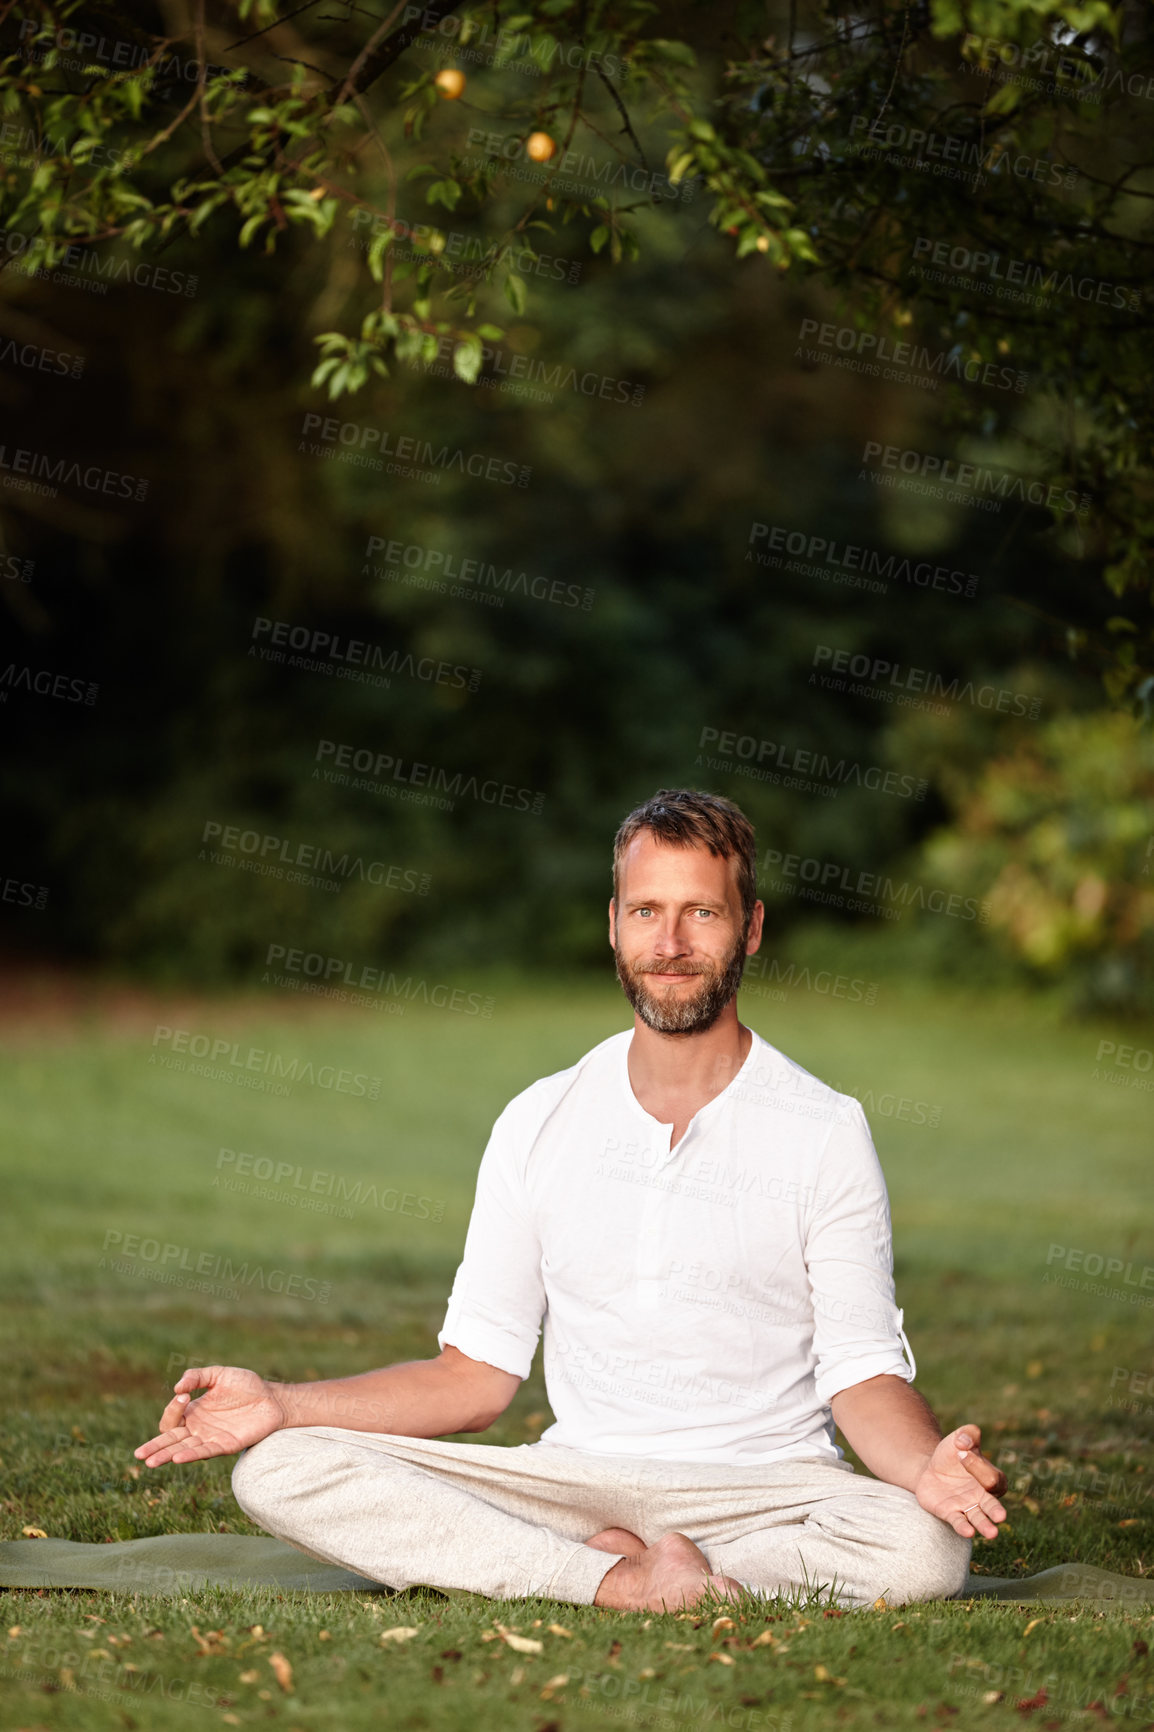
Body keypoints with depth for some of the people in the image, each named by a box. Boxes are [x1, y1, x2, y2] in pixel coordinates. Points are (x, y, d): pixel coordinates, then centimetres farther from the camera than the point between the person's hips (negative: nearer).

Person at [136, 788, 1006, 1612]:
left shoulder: (824, 1130, 1)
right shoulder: (540, 1123, 9)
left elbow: (865, 1376, -4)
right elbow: (477, 1373, 10)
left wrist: (929, 1467, -28)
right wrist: (281, 1404, -2)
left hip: (762, 1490, -2)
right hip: (575, 1482, 3)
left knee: (925, 1548, -36)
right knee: (280, 1472, -19)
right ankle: (627, 1582, -26)